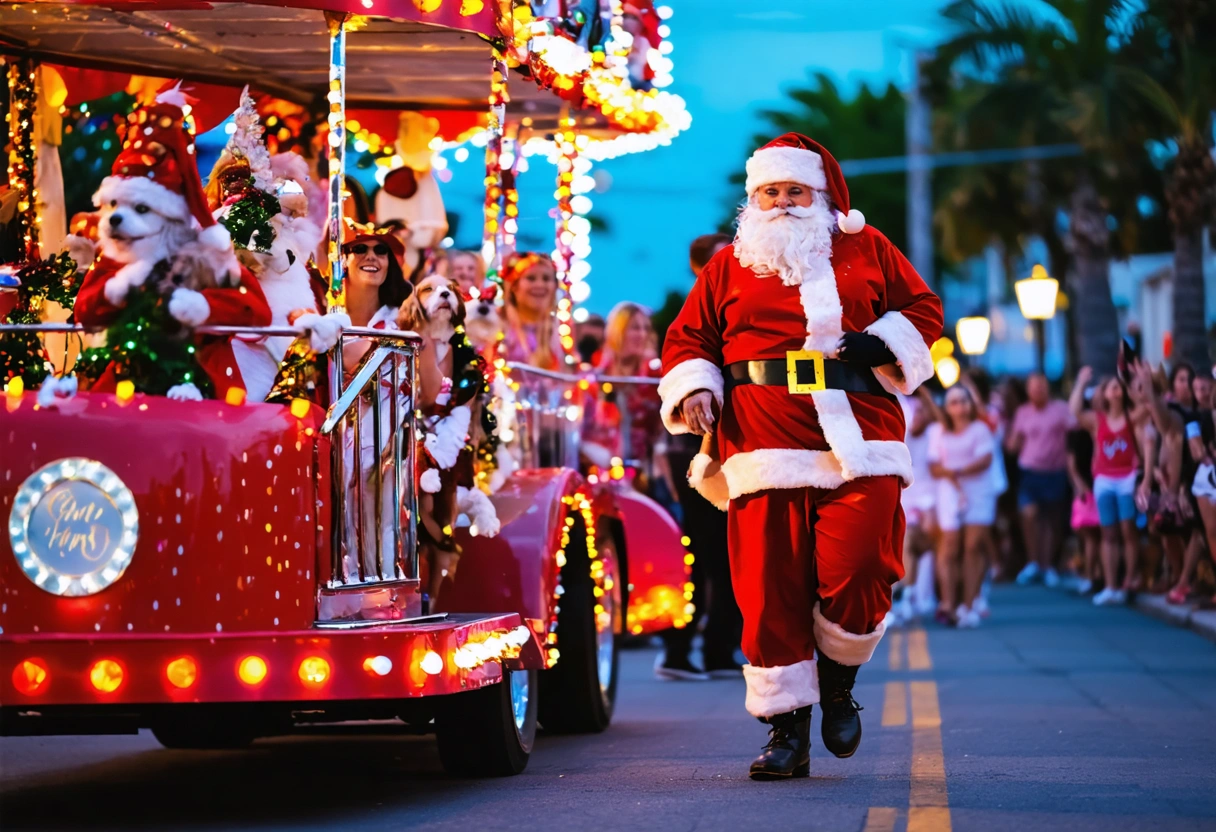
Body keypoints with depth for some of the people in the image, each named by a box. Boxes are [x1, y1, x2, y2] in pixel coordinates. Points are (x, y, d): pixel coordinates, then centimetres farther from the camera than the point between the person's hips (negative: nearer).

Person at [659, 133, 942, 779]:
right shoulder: (728, 266, 17)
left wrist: (880, 344, -3)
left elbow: (922, 309, 15)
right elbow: (687, 337, 17)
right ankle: (787, 731, 3)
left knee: (857, 573, -13)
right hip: (763, 450, 1)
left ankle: (838, 683, 16)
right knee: (769, 588, -5)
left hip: (858, 444, -1)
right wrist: (694, 389, -2)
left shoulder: (868, 251, 15)